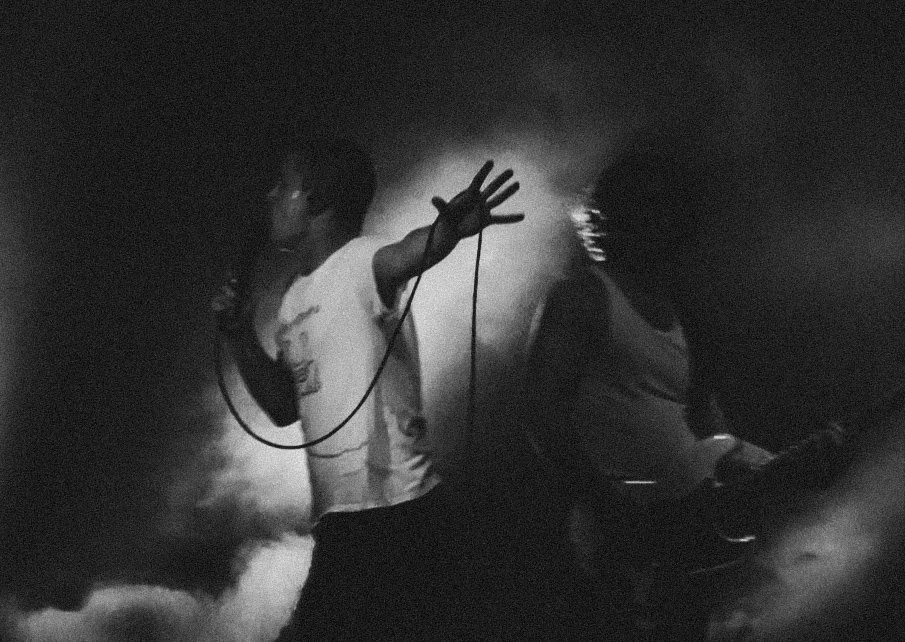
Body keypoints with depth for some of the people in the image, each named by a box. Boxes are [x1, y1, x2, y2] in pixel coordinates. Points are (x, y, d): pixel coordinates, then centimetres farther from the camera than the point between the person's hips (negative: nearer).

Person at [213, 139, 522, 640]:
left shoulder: (361, 263, -11)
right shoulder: (293, 296, 15)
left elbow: (409, 253, -35)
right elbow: (284, 409, 20)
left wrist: (449, 229, -58)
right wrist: (240, 335, 7)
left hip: (398, 516, -9)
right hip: (338, 524, 9)